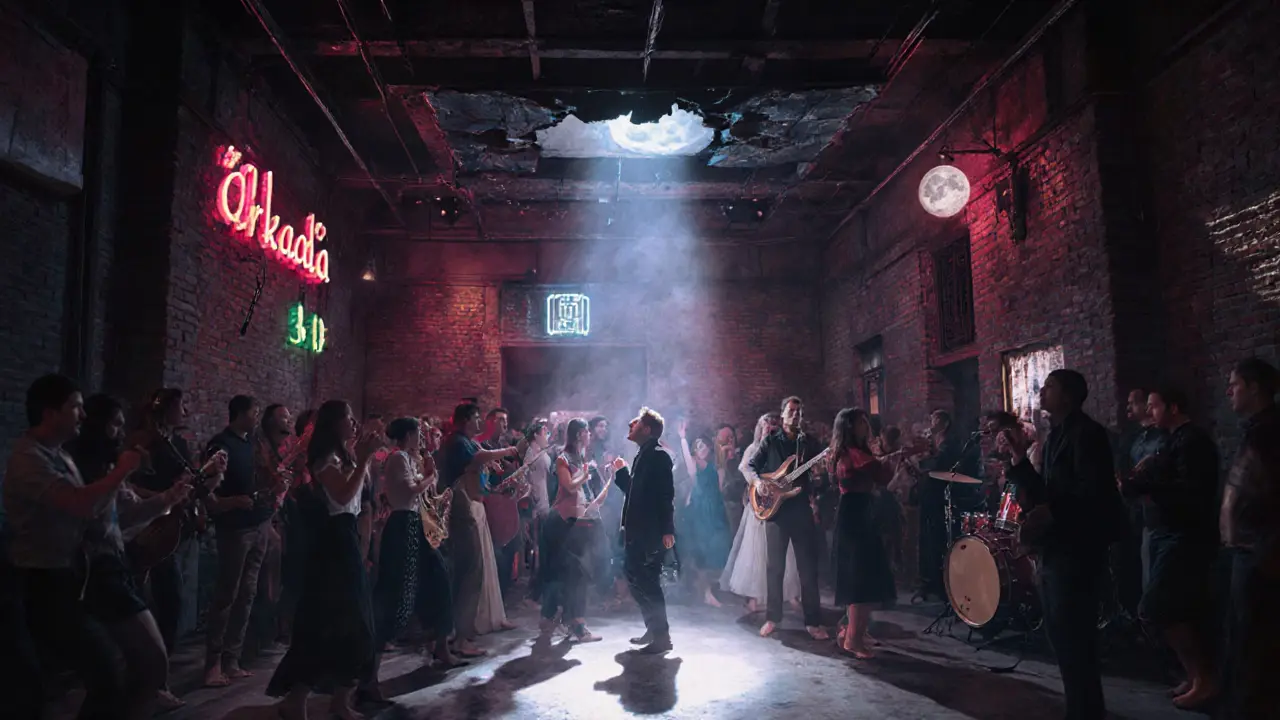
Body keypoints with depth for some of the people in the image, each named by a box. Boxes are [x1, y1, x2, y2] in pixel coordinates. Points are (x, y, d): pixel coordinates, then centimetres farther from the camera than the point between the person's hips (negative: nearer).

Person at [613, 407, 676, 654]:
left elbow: (666, 495, -18)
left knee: (648, 583, -5)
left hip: (652, 532, -10)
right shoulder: (642, 457, 16)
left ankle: (661, 636, 4)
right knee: (637, 580, 14)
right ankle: (652, 629, 25)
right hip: (638, 532, 10)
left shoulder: (659, 456, -12)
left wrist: (667, 530, -23)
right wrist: (621, 472, 17)